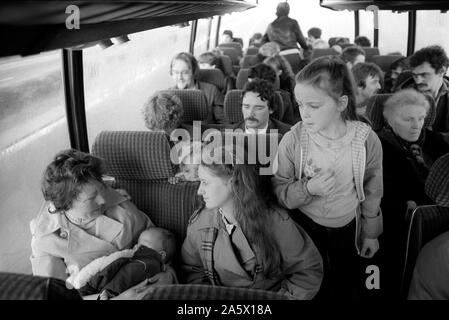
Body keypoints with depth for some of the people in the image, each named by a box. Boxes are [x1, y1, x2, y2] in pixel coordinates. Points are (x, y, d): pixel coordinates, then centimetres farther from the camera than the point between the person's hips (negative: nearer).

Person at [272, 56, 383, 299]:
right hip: (305, 227, -1)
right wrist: (307, 189, -33)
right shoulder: (293, 140, -21)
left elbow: (372, 191, -2)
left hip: (347, 228, 2)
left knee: (347, 289, 22)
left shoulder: (367, 140, -18)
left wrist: (371, 233, 7)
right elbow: (278, 191, -15)